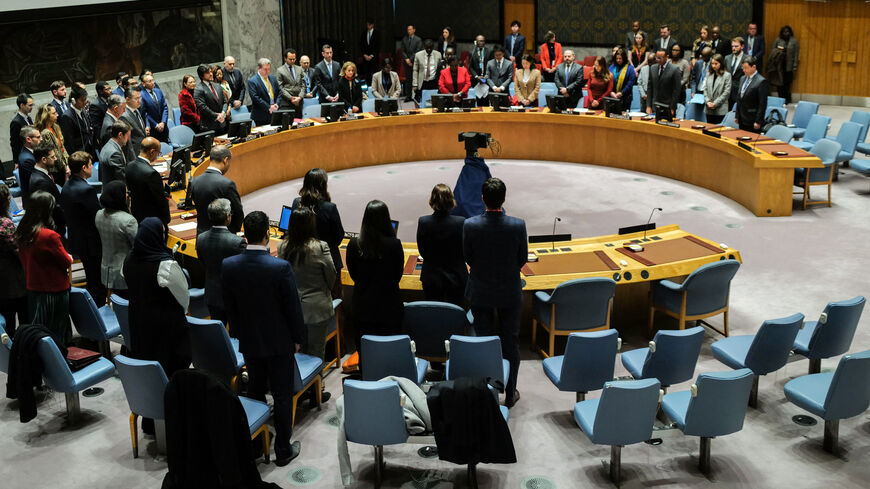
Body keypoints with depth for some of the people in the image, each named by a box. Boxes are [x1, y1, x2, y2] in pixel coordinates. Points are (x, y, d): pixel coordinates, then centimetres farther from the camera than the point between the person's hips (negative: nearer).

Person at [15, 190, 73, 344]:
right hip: (54, 291, -7)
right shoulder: (50, 236, -23)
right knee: (55, 333, 5)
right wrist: (69, 258, 11)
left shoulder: (22, 233, -1)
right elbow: (66, 262, -11)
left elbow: (24, 260, 10)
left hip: (32, 289, 7)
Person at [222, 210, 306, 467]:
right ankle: (283, 450, 20)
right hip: (279, 342, -4)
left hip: (249, 342, 4)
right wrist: (297, 338, 1)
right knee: (282, 397, 9)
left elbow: (229, 306, 1)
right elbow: (293, 307, -15)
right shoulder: (281, 267, -24)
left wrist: (238, 334, 15)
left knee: (255, 391, 21)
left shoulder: (228, 266, -12)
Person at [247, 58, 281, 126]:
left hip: (274, 113, 6)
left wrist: (277, 104, -4)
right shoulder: (252, 81, -7)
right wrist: (268, 107, -19)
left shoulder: (273, 78, 13)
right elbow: (255, 98, -15)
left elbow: (279, 92, 15)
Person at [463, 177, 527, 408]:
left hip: (480, 293, 0)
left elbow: (467, 257, -4)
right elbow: (523, 259, -4)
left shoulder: (470, 225, -18)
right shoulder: (518, 225, -17)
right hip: (510, 292, 0)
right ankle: (510, 394, 23)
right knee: (510, 343, 14)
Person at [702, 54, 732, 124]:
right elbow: (705, 89, 11)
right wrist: (708, 101, -5)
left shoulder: (727, 75, -3)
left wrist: (715, 103, -12)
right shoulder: (709, 75, 13)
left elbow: (727, 92, -8)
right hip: (709, 109, 5)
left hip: (720, 110, -5)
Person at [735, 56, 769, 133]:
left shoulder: (761, 81, -12)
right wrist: (737, 116, 14)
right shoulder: (743, 79, 13)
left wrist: (758, 121, -17)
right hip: (742, 121, 7)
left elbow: (762, 104, -15)